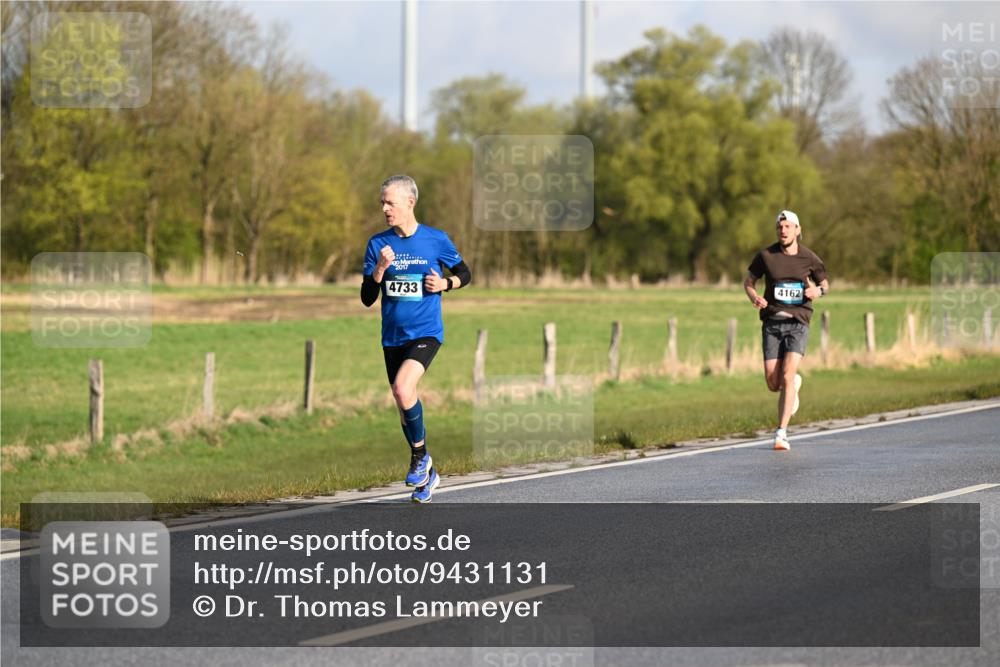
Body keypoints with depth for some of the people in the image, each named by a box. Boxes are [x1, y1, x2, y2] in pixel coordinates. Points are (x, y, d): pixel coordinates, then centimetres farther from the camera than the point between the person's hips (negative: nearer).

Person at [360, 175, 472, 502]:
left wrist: (445, 284, -10)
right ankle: (426, 474, 29)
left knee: (403, 388, -28)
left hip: (426, 332, -5)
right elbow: (367, 298, 1)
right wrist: (380, 269, -16)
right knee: (405, 408, 11)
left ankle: (420, 455, -6)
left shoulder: (436, 240, -5)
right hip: (393, 337, 5)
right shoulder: (378, 244, 2)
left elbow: (465, 274, 10)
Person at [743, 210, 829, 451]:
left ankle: (781, 434, -13)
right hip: (772, 324, 2)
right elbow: (748, 281, 12)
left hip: (797, 323, -2)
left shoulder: (809, 258, 0)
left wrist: (818, 291, -9)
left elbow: (825, 284, 16)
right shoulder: (766, 255, 0)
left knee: (787, 377, -19)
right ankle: (795, 383, 38)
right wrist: (754, 297, -10)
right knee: (773, 384, 0)